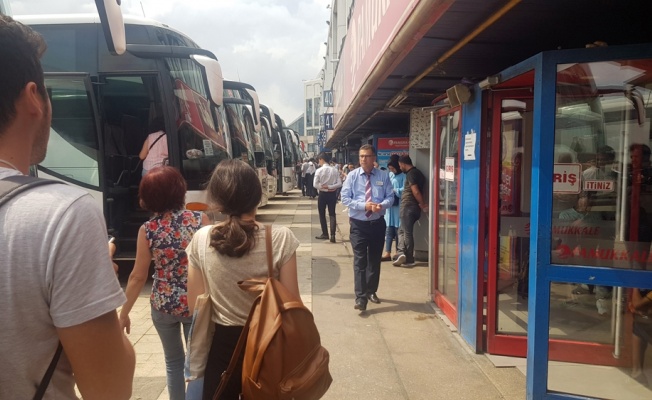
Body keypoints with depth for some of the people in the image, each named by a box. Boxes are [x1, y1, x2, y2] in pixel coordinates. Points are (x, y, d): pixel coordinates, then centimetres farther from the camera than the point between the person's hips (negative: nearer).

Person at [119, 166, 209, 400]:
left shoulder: (148, 230, -11)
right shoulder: (199, 220, -12)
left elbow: (138, 277, -7)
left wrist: (124, 313, 6)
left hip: (163, 305, 1)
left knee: (174, 361, 23)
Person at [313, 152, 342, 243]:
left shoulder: (319, 170, -11)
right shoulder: (335, 170, -4)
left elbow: (315, 185, -14)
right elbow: (339, 183, -9)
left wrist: (324, 187, -8)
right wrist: (330, 187, -11)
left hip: (323, 194, -2)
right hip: (332, 194, 3)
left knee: (322, 214, 14)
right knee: (332, 214, 8)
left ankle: (325, 234, 21)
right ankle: (332, 235, -4)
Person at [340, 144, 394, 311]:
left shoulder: (383, 176, 2)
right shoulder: (352, 175, -3)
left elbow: (390, 196, 1)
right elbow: (345, 198, -7)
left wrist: (382, 205, -21)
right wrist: (364, 205, -20)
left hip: (377, 223, 3)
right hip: (358, 224, -2)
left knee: (375, 260, 14)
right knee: (360, 260, -8)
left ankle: (371, 291, 31)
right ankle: (360, 297, -6)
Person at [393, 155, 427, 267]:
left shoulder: (410, 174, -13)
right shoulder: (417, 172, 16)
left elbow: (416, 192, -20)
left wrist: (422, 204, -10)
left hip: (408, 207, -9)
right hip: (412, 207, 9)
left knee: (407, 233, -2)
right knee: (402, 231, 14)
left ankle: (409, 260, 5)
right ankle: (402, 253, 4)